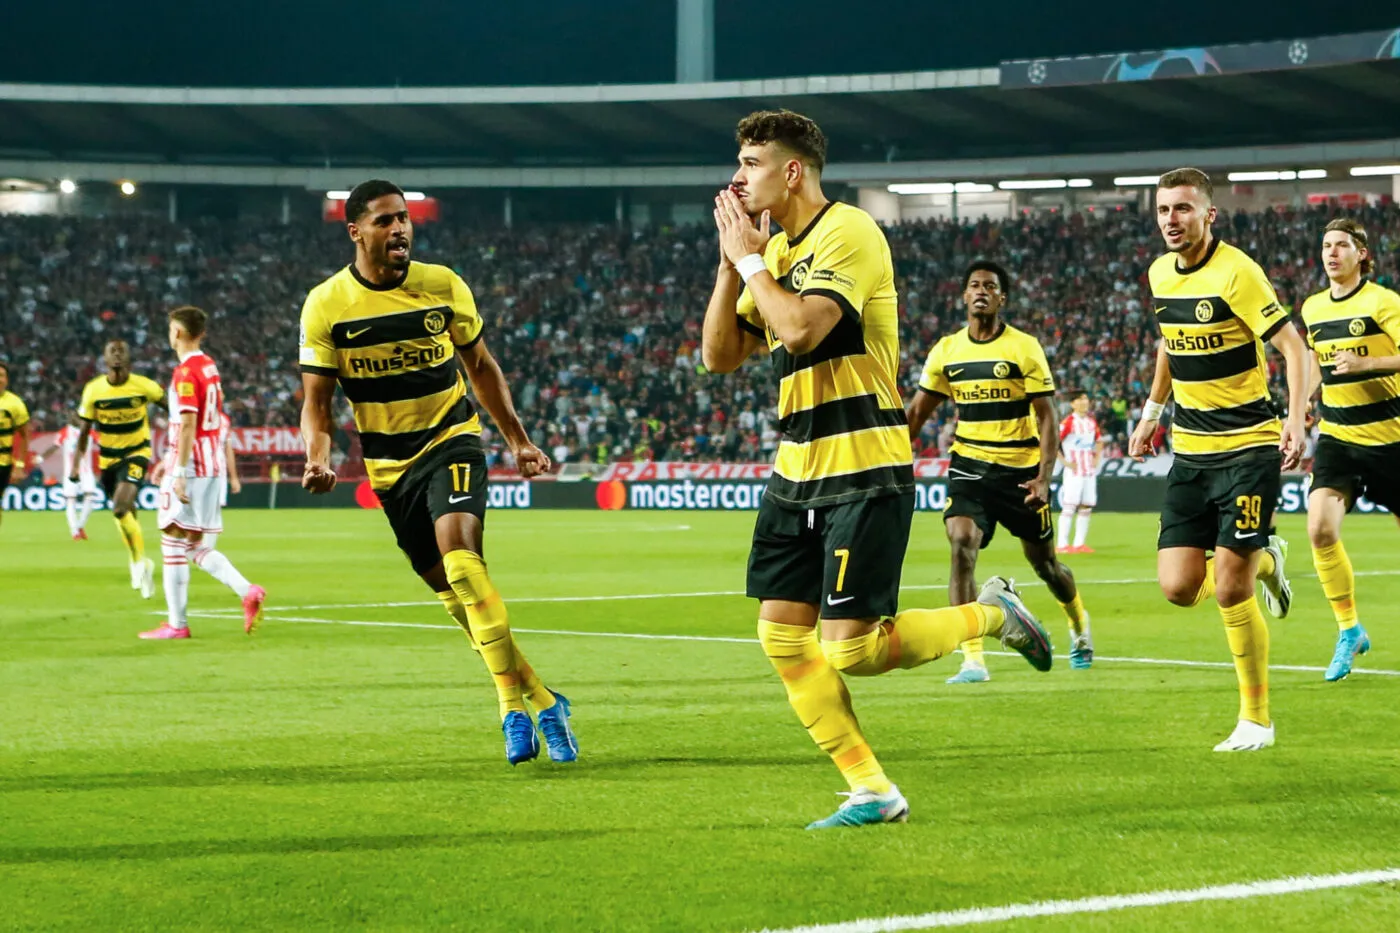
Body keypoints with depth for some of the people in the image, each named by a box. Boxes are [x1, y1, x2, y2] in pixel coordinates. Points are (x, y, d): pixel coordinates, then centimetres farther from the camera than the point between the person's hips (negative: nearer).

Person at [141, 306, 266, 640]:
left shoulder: (186, 372, -13)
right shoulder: (210, 367, 15)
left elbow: (188, 424, -20)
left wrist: (180, 471, -21)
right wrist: (170, 459, 29)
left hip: (191, 470, -9)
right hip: (213, 467, 9)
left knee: (174, 544, -2)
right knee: (196, 546, 12)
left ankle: (177, 623, -1)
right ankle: (247, 591, -5)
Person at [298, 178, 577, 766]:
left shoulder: (443, 286, -4)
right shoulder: (326, 306, -6)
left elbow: (480, 367, 10)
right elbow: (316, 399, -3)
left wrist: (518, 442, 10)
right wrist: (318, 458, -23)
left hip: (451, 440, -2)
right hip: (389, 464, 2)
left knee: (459, 550, -27)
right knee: (452, 589, 3)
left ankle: (515, 700, -29)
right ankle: (538, 701, 15)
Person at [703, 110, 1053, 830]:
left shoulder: (848, 232, -13)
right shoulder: (777, 250, 14)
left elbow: (802, 330, -26)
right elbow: (719, 355, 12)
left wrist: (751, 260, -13)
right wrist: (731, 263, 2)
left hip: (864, 472, -9)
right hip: (797, 470, 9)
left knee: (850, 650, -11)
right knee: (781, 635, 0)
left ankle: (990, 614, 12)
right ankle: (870, 791, 8)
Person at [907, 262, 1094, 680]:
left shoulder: (1025, 348, -6)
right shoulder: (947, 351, 3)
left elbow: (1046, 417, -6)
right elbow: (916, 412, 13)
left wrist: (1044, 477, -16)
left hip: (1020, 469, -2)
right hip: (969, 464, 2)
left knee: (1044, 562, 11)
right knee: (961, 545, -21)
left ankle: (1080, 625, 43)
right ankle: (973, 659, -22)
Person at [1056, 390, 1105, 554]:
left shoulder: (1092, 421, 11)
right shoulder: (1068, 422, -10)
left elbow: (1099, 441, 26)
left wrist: (1097, 458, 11)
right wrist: (1064, 462, -14)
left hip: (1089, 471, 7)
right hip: (1074, 471, -7)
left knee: (1086, 507, 6)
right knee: (1069, 506, -8)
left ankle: (1079, 543, 12)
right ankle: (1062, 544, -6)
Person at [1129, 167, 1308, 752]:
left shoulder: (1235, 272, -14)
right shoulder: (1161, 273, 7)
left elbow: (1293, 346, -16)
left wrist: (1296, 418, -29)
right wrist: (1152, 410, 21)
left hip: (1249, 446, -6)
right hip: (1190, 449, 6)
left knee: (1230, 590, -10)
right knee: (1178, 588, -3)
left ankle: (1256, 719, 6)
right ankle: (1264, 561, 29)